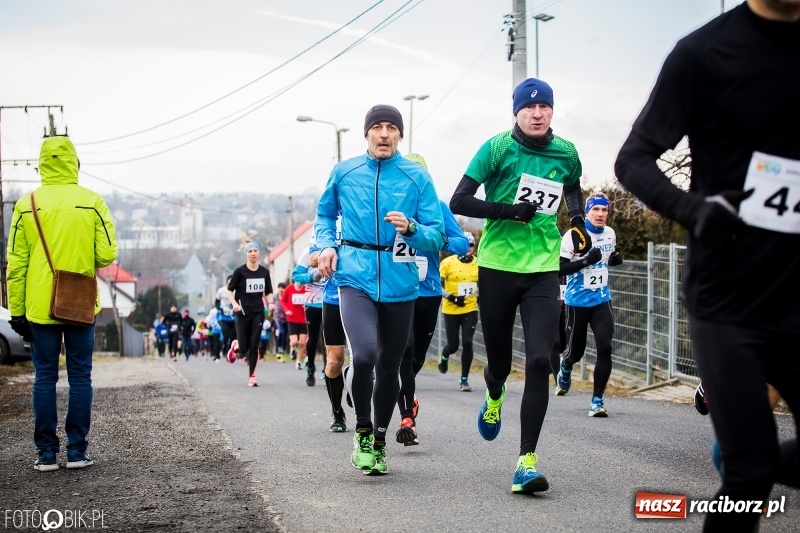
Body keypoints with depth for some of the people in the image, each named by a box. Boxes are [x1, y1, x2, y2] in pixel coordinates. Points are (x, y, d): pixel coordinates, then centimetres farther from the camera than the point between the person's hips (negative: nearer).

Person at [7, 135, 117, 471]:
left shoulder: (26, 205, -2)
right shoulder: (92, 202, -4)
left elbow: (16, 263, -1)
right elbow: (107, 254, -8)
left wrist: (16, 311, 5)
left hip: (40, 307, 0)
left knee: (45, 377, 6)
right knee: (80, 376, 7)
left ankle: (47, 453, 6)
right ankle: (77, 450, 8)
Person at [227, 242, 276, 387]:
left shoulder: (264, 272, 4)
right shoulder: (240, 271, -7)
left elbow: (268, 292, 13)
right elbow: (229, 290, -1)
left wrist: (270, 302, -6)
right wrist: (234, 303, -17)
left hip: (258, 313, 2)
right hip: (243, 313, -2)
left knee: (254, 345, -3)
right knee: (244, 348, -3)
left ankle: (252, 376, 6)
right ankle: (236, 346, 34)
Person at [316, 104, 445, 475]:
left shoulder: (417, 178, 1)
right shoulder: (344, 173, 5)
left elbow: (437, 236, 0)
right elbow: (325, 215, 21)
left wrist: (411, 228, -20)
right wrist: (327, 244, 3)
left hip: (399, 284, 1)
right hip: (355, 280, -1)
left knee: (389, 367, 11)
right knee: (364, 355, -23)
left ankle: (379, 442, 32)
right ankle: (363, 432, -1)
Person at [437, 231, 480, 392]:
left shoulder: (478, 264, 3)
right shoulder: (448, 263, -9)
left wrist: (480, 297, 9)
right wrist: (451, 297, -17)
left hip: (470, 309, 2)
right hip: (451, 310, -2)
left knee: (467, 343, -9)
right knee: (453, 345, 4)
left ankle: (464, 379, 2)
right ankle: (444, 357, 42)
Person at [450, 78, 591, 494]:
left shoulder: (566, 153, 5)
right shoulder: (498, 147, -6)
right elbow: (458, 202, -8)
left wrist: (577, 221, 6)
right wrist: (509, 210, -19)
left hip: (543, 269, 2)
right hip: (497, 267, -1)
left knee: (539, 362, -13)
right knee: (499, 362, 10)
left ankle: (526, 462, -11)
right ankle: (494, 397, 49)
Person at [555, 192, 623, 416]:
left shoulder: (610, 234, 4)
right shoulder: (573, 236, -13)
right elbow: (560, 268, -18)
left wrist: (616, 259, 0)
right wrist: (587, 260, -29)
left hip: (601, 300, 3)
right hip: (577, 302, -3)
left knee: (605, 348, -13)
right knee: (576, 351, 10)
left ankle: (597, 400, -7)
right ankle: (565, 368, 48)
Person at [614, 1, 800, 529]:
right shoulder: (707, 51, -8)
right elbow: (634, 159, -7)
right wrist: (689, 207, -25)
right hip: (728, 302, -4)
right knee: (751, 470, -3)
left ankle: (740, 466, 30)